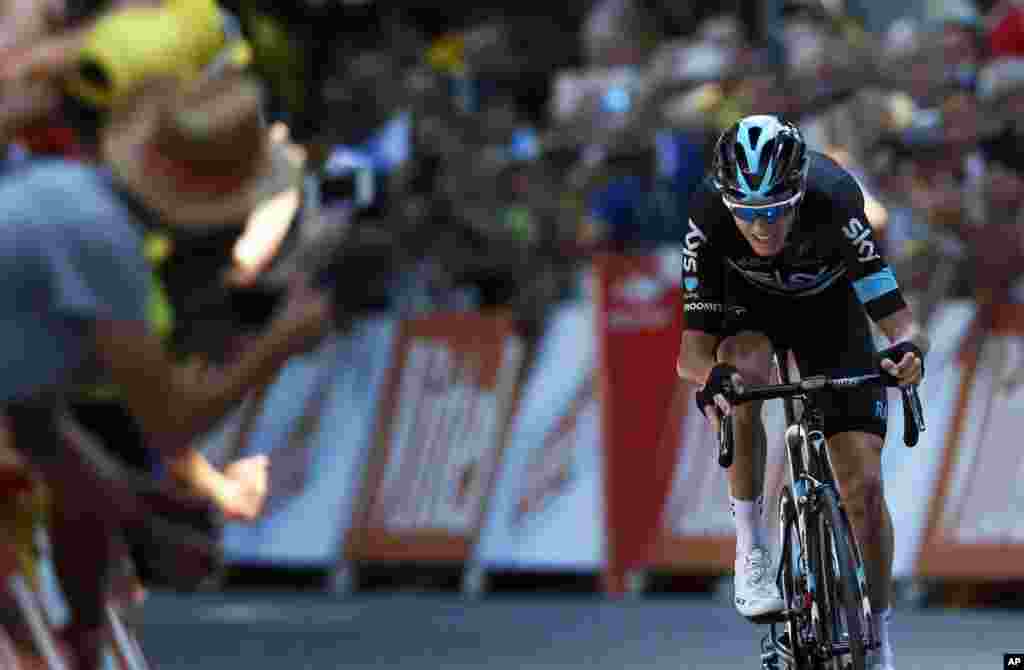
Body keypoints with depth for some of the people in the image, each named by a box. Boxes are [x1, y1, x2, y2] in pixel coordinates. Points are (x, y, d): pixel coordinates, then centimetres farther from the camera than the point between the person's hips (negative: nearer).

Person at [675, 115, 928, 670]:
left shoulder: (833, 204, -38)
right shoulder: (708, 216, -35)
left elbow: (901, 322, -38)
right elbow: (691, 351, -33)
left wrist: (908, 348, -62)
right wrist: (710, 374, -56)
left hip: (828, 302, 0)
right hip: (747, 300, 0)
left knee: (864, 486, -9)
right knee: (742, 376, -36)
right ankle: (751, 551, -19)